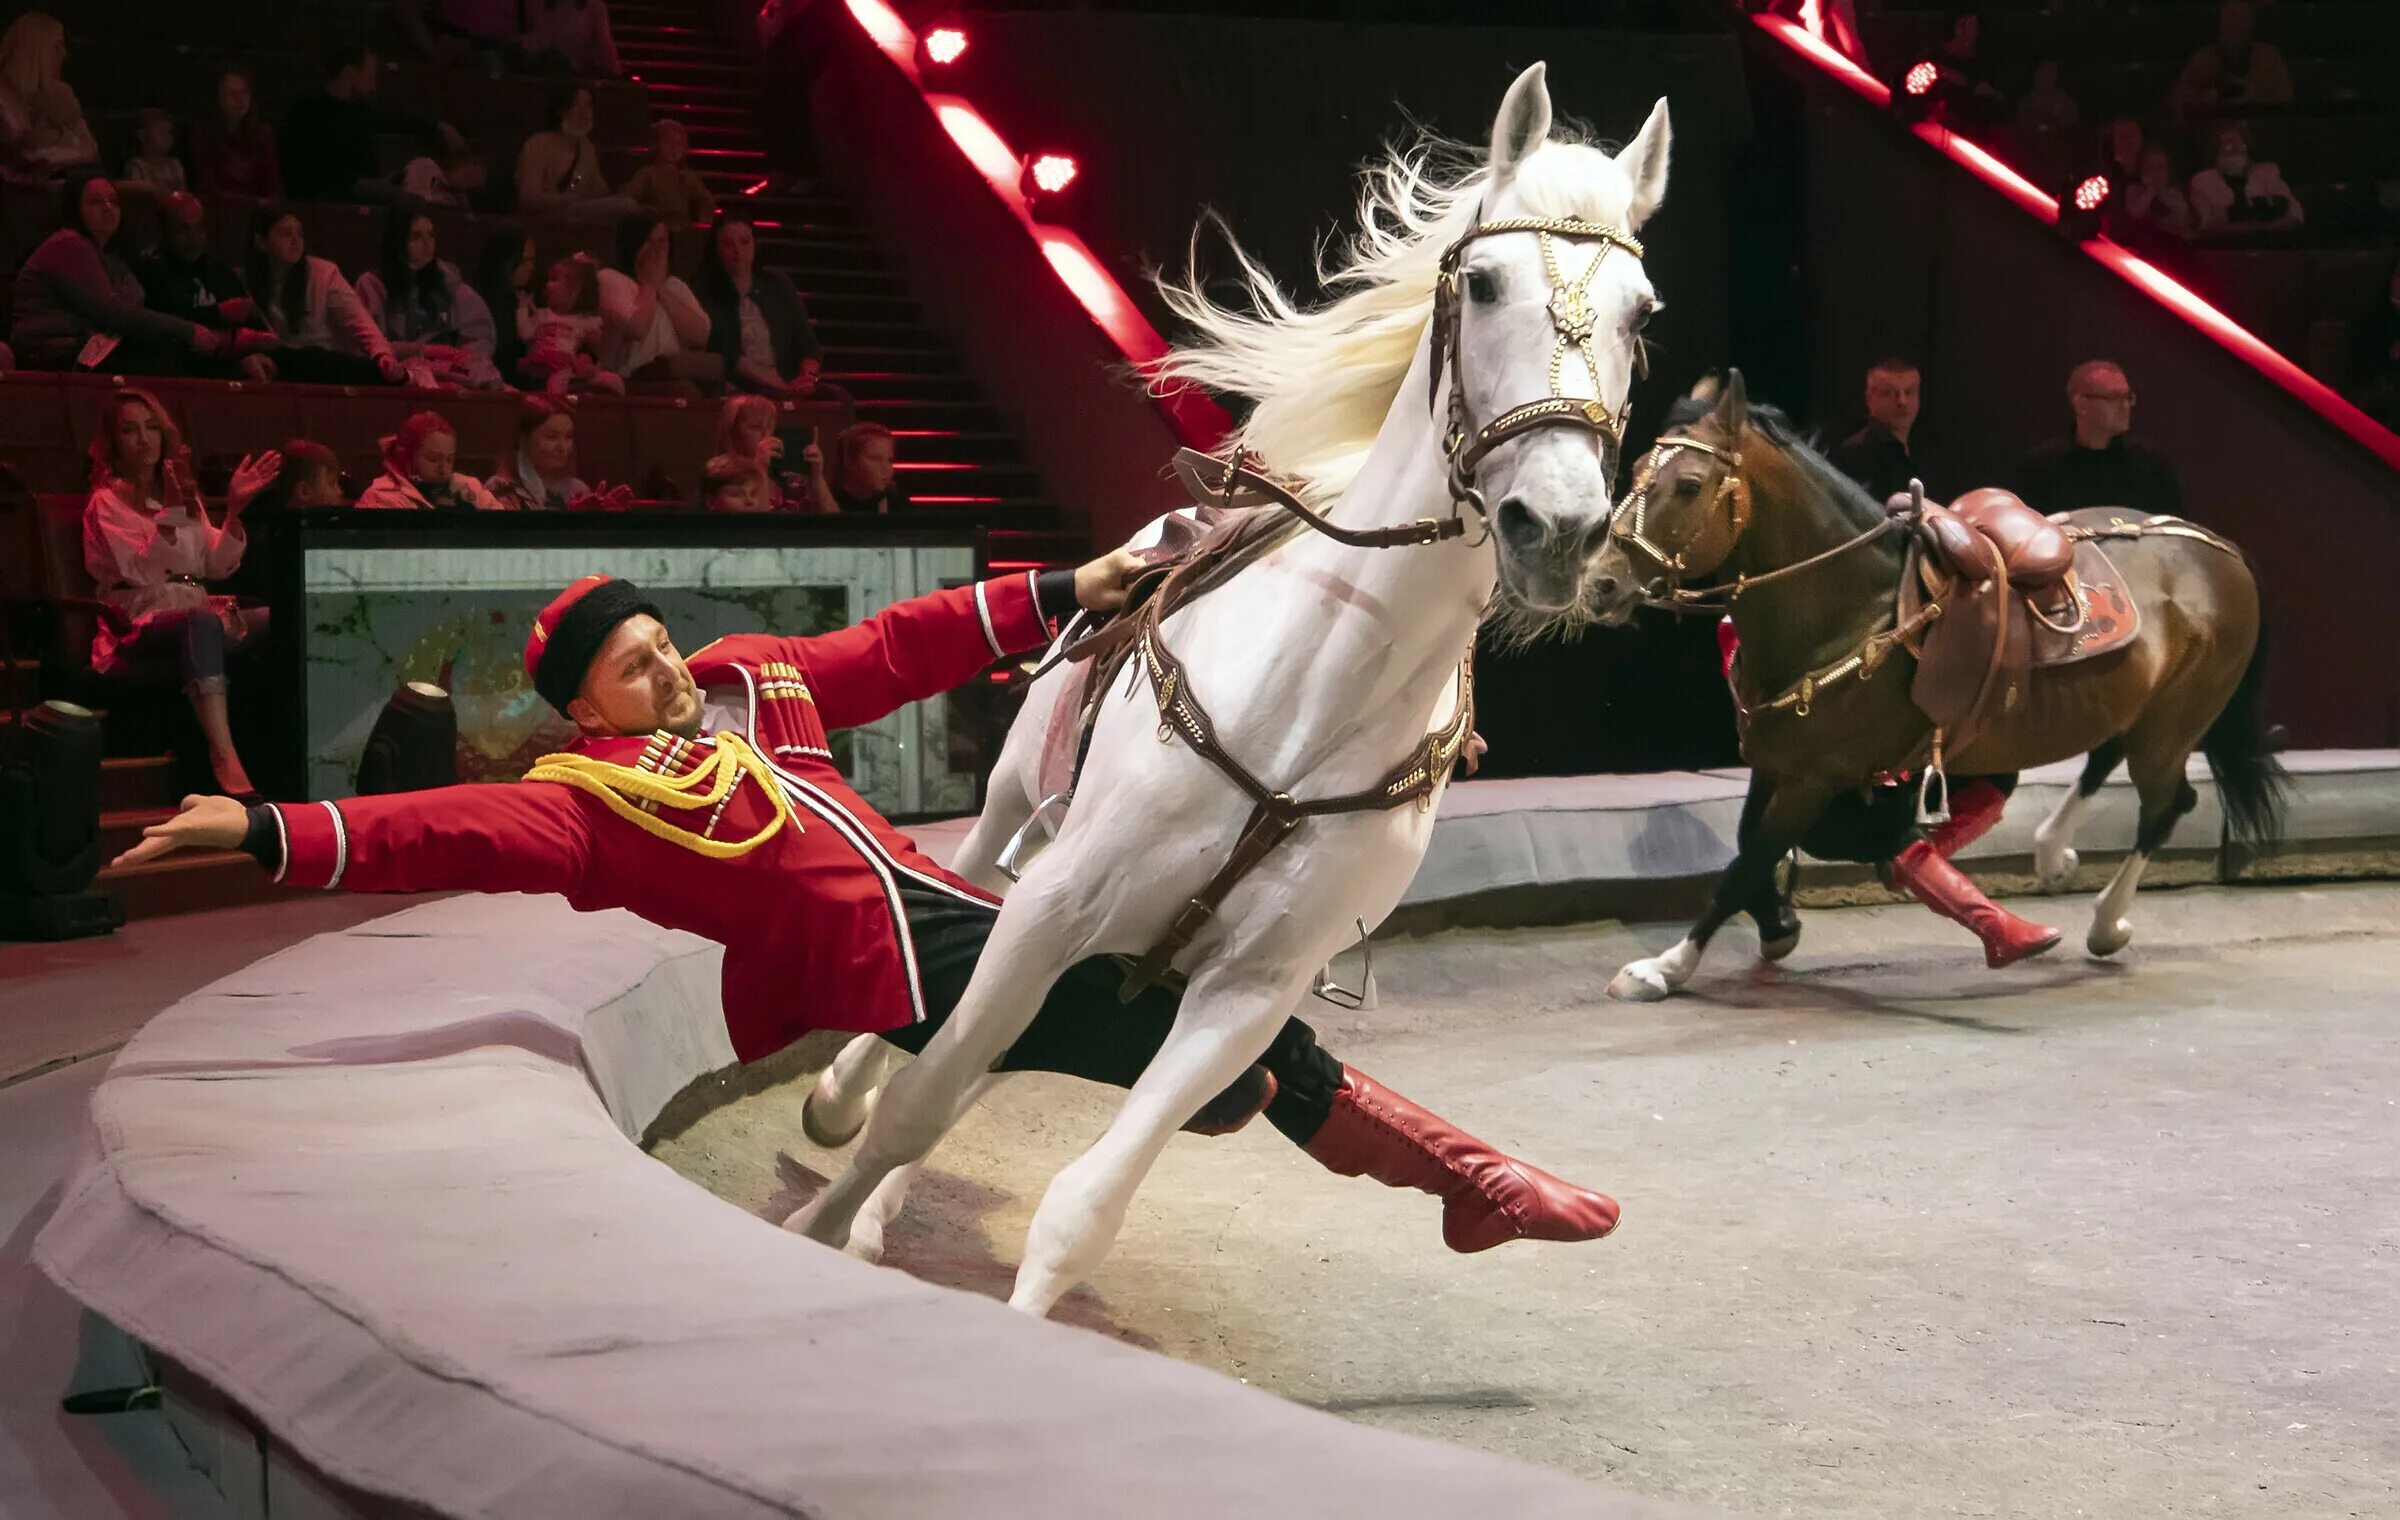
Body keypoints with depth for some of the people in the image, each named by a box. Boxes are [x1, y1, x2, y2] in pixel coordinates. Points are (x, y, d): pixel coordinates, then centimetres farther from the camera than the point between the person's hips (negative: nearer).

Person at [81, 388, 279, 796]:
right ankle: (224, 759, -52)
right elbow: (139, 571, -12)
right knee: (203, 622, -41)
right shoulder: (108, 501, 5)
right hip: (140, 623, -6)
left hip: (196, 612, 6)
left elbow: (219, 566, 11)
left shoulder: (186, 496, 24)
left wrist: (234, 509, -1)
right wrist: (170, 514, -23)